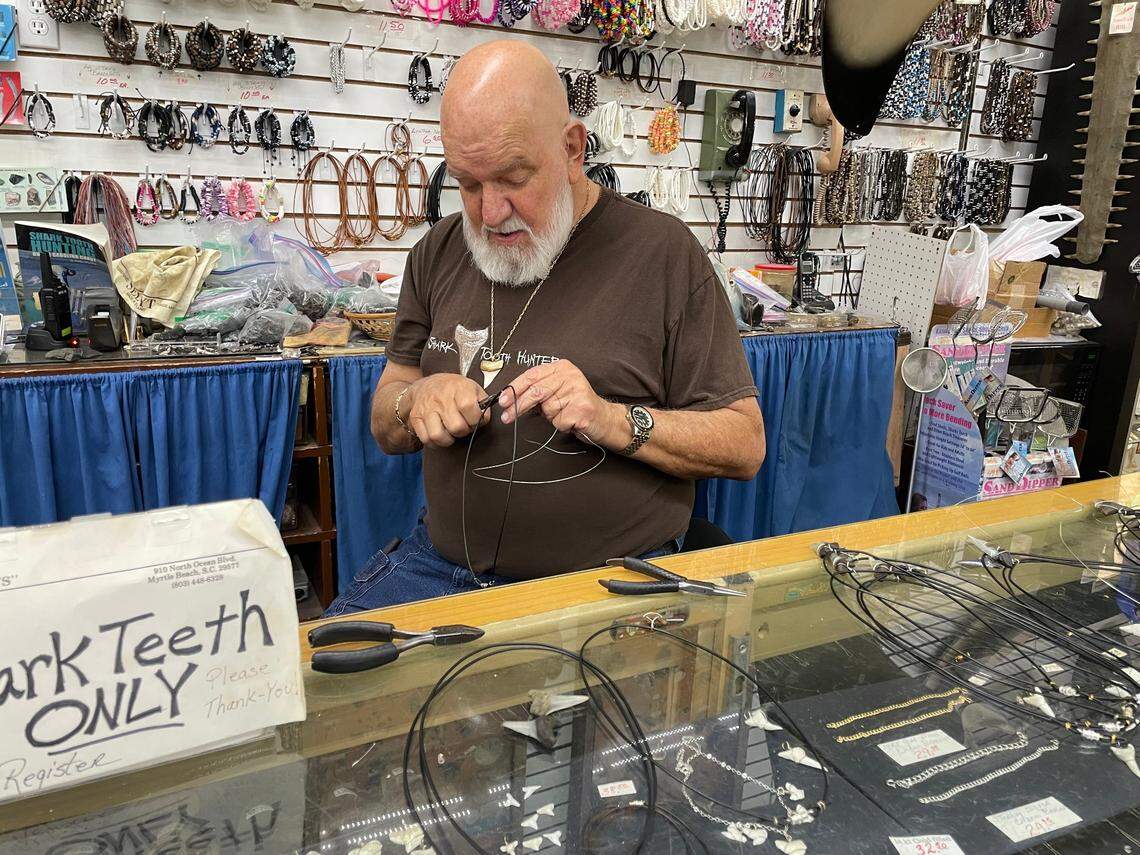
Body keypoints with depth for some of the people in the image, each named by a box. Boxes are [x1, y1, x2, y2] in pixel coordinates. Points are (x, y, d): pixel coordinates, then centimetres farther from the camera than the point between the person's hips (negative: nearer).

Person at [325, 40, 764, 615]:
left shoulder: (664, 251, -6)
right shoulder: (440, 253, 8)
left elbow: (745, 445, -5)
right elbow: (386, 430, 13)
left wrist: (615, 421, -20)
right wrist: (416, 400, -10)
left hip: (605, 582, -3)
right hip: (440, 563, 4)